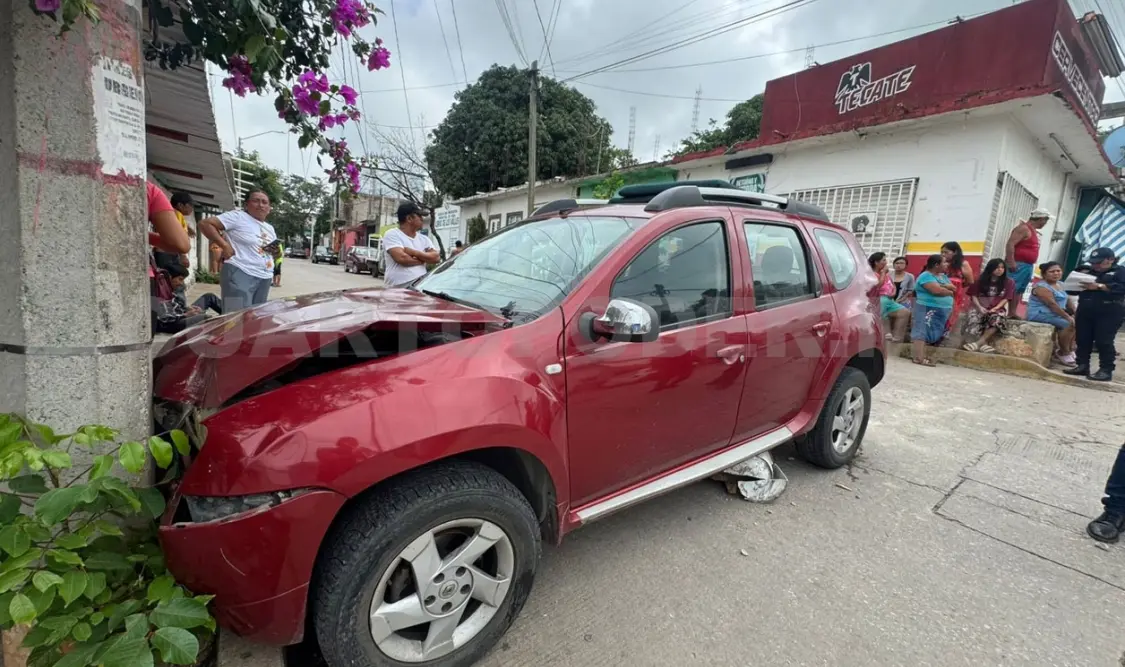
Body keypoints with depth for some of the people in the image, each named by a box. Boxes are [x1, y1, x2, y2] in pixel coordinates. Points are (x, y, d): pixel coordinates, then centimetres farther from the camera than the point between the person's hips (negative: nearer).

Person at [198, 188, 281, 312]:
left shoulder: (270, 228, 20)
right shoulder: (238, 216, -3)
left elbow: (275, 255, 28)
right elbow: (205, 223, -10)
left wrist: (277, 252, 5)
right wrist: (225, 245, -16)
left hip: (264, 279, 8)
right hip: (241, 274, -8)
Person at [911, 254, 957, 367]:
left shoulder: (943, 276, 18)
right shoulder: (926, 276, -10)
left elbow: (954, 288, 8)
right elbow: (936, 290, -21)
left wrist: (943, 286, -11)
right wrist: (949, 292, -3)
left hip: (943, 310, 9)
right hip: (928, 308, -9)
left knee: (934, 334, 6)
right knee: (923, 331, -11)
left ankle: (920, 356, 6)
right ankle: (919, 358, -16)